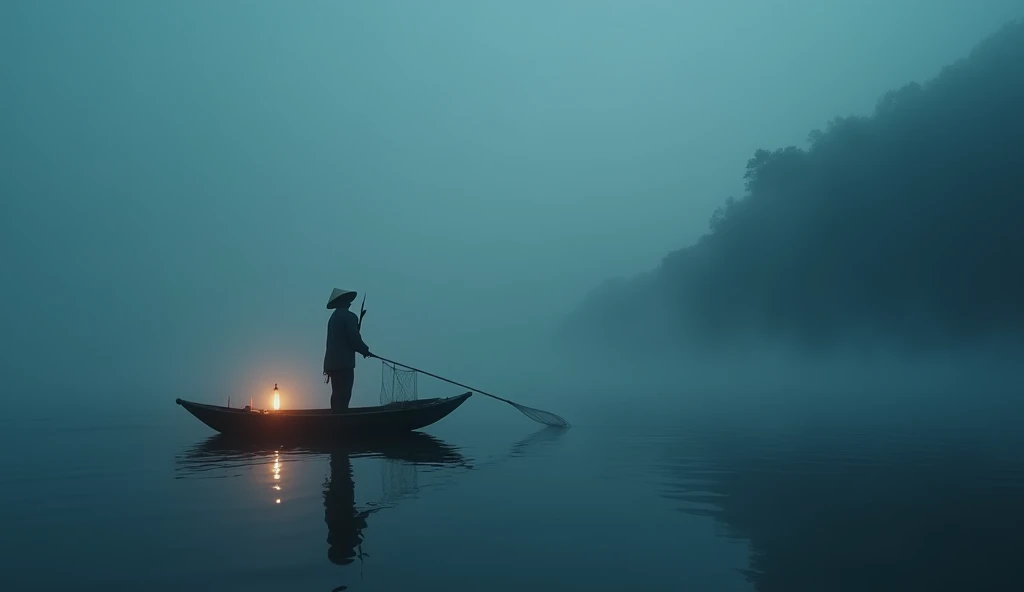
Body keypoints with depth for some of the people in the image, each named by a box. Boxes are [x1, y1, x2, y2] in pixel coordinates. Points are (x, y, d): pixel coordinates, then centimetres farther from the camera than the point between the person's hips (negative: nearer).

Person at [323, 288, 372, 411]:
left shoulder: (334, 316, 18)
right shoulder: (348, 316, -10)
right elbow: (353, 338, -15)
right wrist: (365, 350, 1)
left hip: (333, 361, 9)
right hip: (343, 362, -9)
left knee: (337, 394, 10)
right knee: (343, 395, -10)